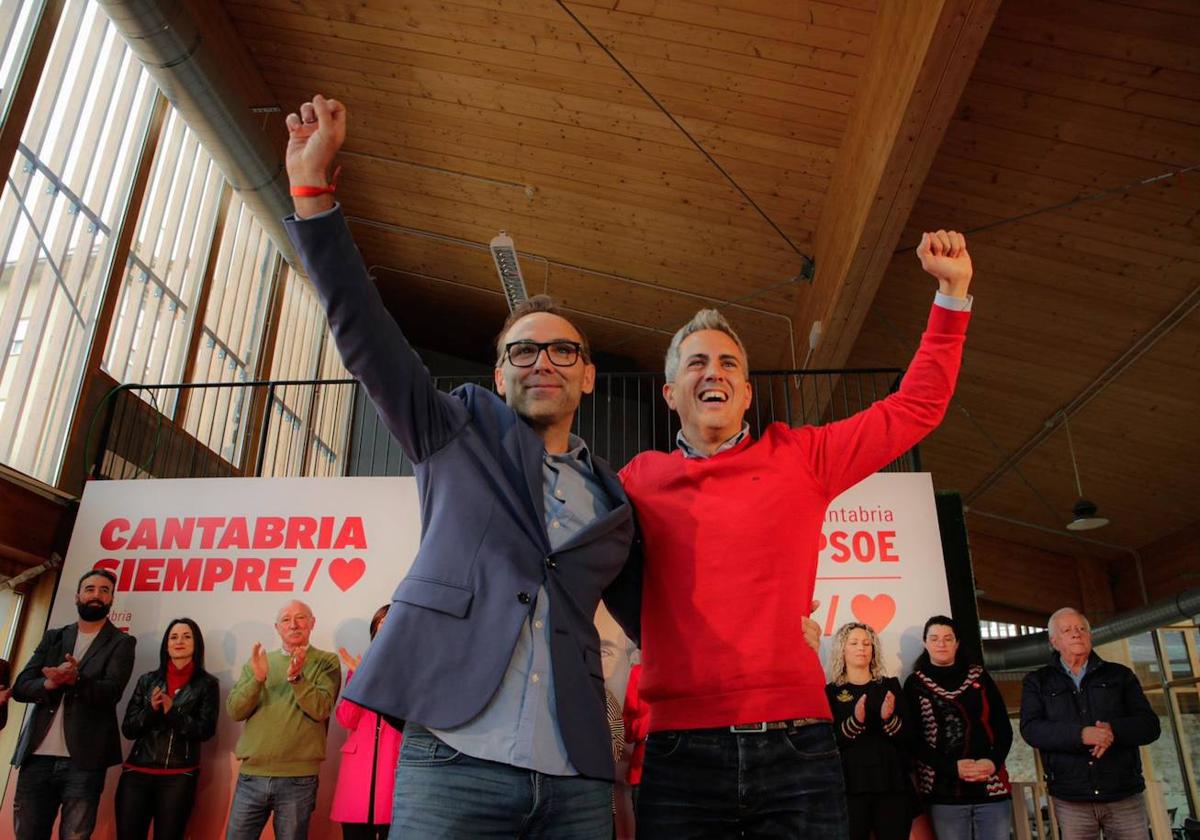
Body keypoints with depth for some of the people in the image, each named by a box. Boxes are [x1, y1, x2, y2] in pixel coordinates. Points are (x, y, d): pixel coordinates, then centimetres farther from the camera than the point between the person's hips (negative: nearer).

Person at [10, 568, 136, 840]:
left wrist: (76, 679, -29)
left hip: (83, 760, -3)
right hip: (37, 757, 4)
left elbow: (111, 692, -10)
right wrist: (49, 684, -14)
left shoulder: (121, 643, 3)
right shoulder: (53, 637, 16)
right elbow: (20, 686, 8)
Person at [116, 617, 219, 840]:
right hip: (136, 772, 3)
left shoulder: (206, 683, 1)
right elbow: (127, 728, 7)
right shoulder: (148, 679, 10)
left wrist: (172, 711, -17)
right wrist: (150, 709, -12)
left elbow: (206, 730, -7)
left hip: (179, 776, -2)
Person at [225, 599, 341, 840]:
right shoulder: (259, 660, 12)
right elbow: (234, 710, 2)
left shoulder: (326, 662, 1)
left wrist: (296, 678, -24)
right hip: (251, 775, 3)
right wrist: (257, 678, -15)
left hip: (298, 778, -3)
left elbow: (320, 710, -12)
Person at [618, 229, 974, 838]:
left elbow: (916, 407, 14)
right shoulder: (640, 479, 7)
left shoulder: (801, 457, 9)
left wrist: (952, 292, 13)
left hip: (797, 747, 1)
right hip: (680, 753, 0)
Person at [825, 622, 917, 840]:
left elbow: (908, 736, 6)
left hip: (892, 784, 2)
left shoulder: (890, 685, 12)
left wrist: (889, 718, -14)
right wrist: (855, 721, -20)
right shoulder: (830, 691, 5)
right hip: (850, 786, -2)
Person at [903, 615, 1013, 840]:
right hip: (944, 792, -2)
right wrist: (952, 767, -15)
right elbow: (915, 740, -2)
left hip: (992, 787, 2)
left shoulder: (978, 676, 10)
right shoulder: (915, 684, 2)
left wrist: (993, 761, -10)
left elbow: (1004, 728, 7)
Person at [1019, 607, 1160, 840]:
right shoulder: (1037, 682, 6)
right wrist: (1081, 735, -24)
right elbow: (1031, 729, -8)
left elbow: (1150, 725, 3)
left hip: (1124, 795, 1)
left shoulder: (1119, 675, 11)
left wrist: (1114, 730, -19)